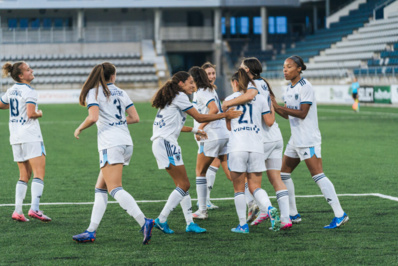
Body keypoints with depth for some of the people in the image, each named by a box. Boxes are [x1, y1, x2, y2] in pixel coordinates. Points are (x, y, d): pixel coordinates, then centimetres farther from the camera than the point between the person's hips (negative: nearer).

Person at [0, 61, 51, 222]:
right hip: (30, 136, -8)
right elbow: (31, 114, -22)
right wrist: (39, 113, -2)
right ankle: (34, 209, -21)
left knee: (24, 176, 12)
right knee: (39, 173, -8)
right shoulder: (29, 92, -12)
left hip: (15, 137, 8)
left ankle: (18, 211, 4)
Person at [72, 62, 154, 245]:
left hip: (111, 144, -7)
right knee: (100, 188, 12)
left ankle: (144, 222, -29)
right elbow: (135, 118, 11)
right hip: (126, 142, 7)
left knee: (115, 189, -13)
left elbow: (93, 117, -16)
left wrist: (79, 129, 0)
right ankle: (91, 231, 9)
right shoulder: (121, 92, 15)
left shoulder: (94, 92, -2)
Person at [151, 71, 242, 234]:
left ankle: (190, 223, 9)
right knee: (184, 185, -8)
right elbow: (200, 118, -8)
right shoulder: (179, 97, -7)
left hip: (161, 143, 10)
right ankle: (161, 220, -8)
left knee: (182, 185, 10)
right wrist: (225, 115, -4)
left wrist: (194, 130, 36)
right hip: (166, 143, -10)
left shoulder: (171, 98, 22)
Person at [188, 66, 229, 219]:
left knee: (200, 172, 6)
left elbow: (214, 109, -23)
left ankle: (202, 211, 6)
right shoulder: (211, 90, 17)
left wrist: (201, 126, -18)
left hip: (211, 137, -8)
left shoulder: (201, 93, -9)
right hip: (224, 134, 8)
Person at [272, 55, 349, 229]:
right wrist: (274, 105, 0)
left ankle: (340, 215, -14)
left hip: (309, 140, -9)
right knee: (283, 174, 10)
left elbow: (302, 113, -19)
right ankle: (293, 214, 17)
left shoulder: (305, 87, -13)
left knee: (317, 175, -14)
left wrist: (279, 107, -21)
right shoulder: (289, 89, 13)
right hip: (295, 140, 9)